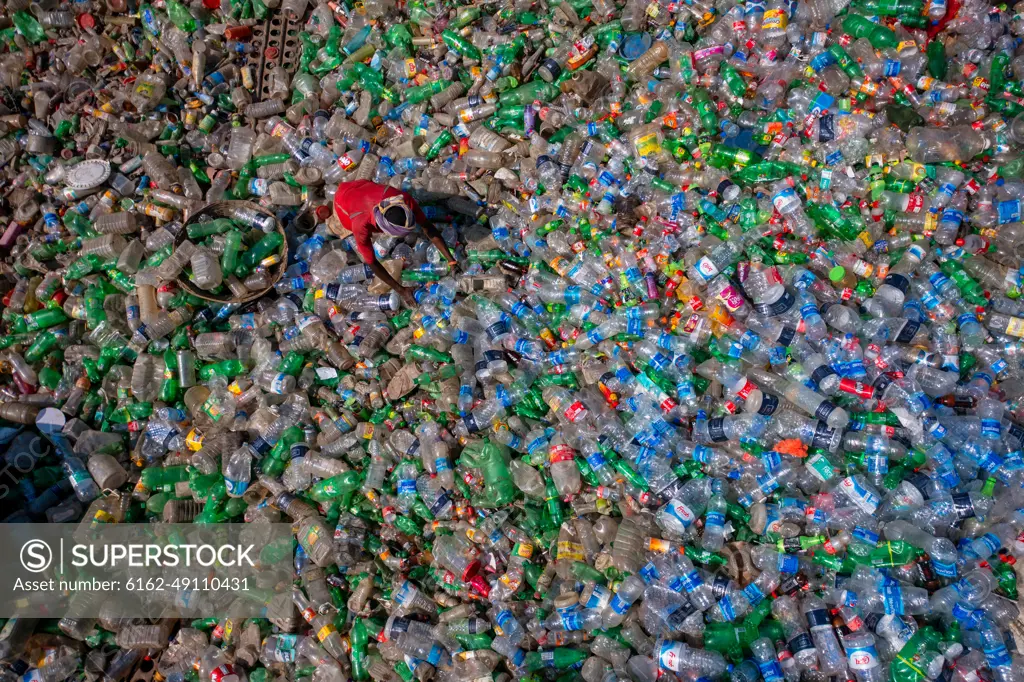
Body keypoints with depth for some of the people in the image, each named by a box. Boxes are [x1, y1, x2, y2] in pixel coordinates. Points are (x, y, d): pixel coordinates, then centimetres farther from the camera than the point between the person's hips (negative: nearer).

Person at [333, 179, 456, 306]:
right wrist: (401, 291, -37)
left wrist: (451, 261, -39)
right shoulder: (361, 226, -50)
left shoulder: (404, 200, -44)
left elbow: (428, 227, -34)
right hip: (343, 199, -3)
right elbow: (371, 262, -38)